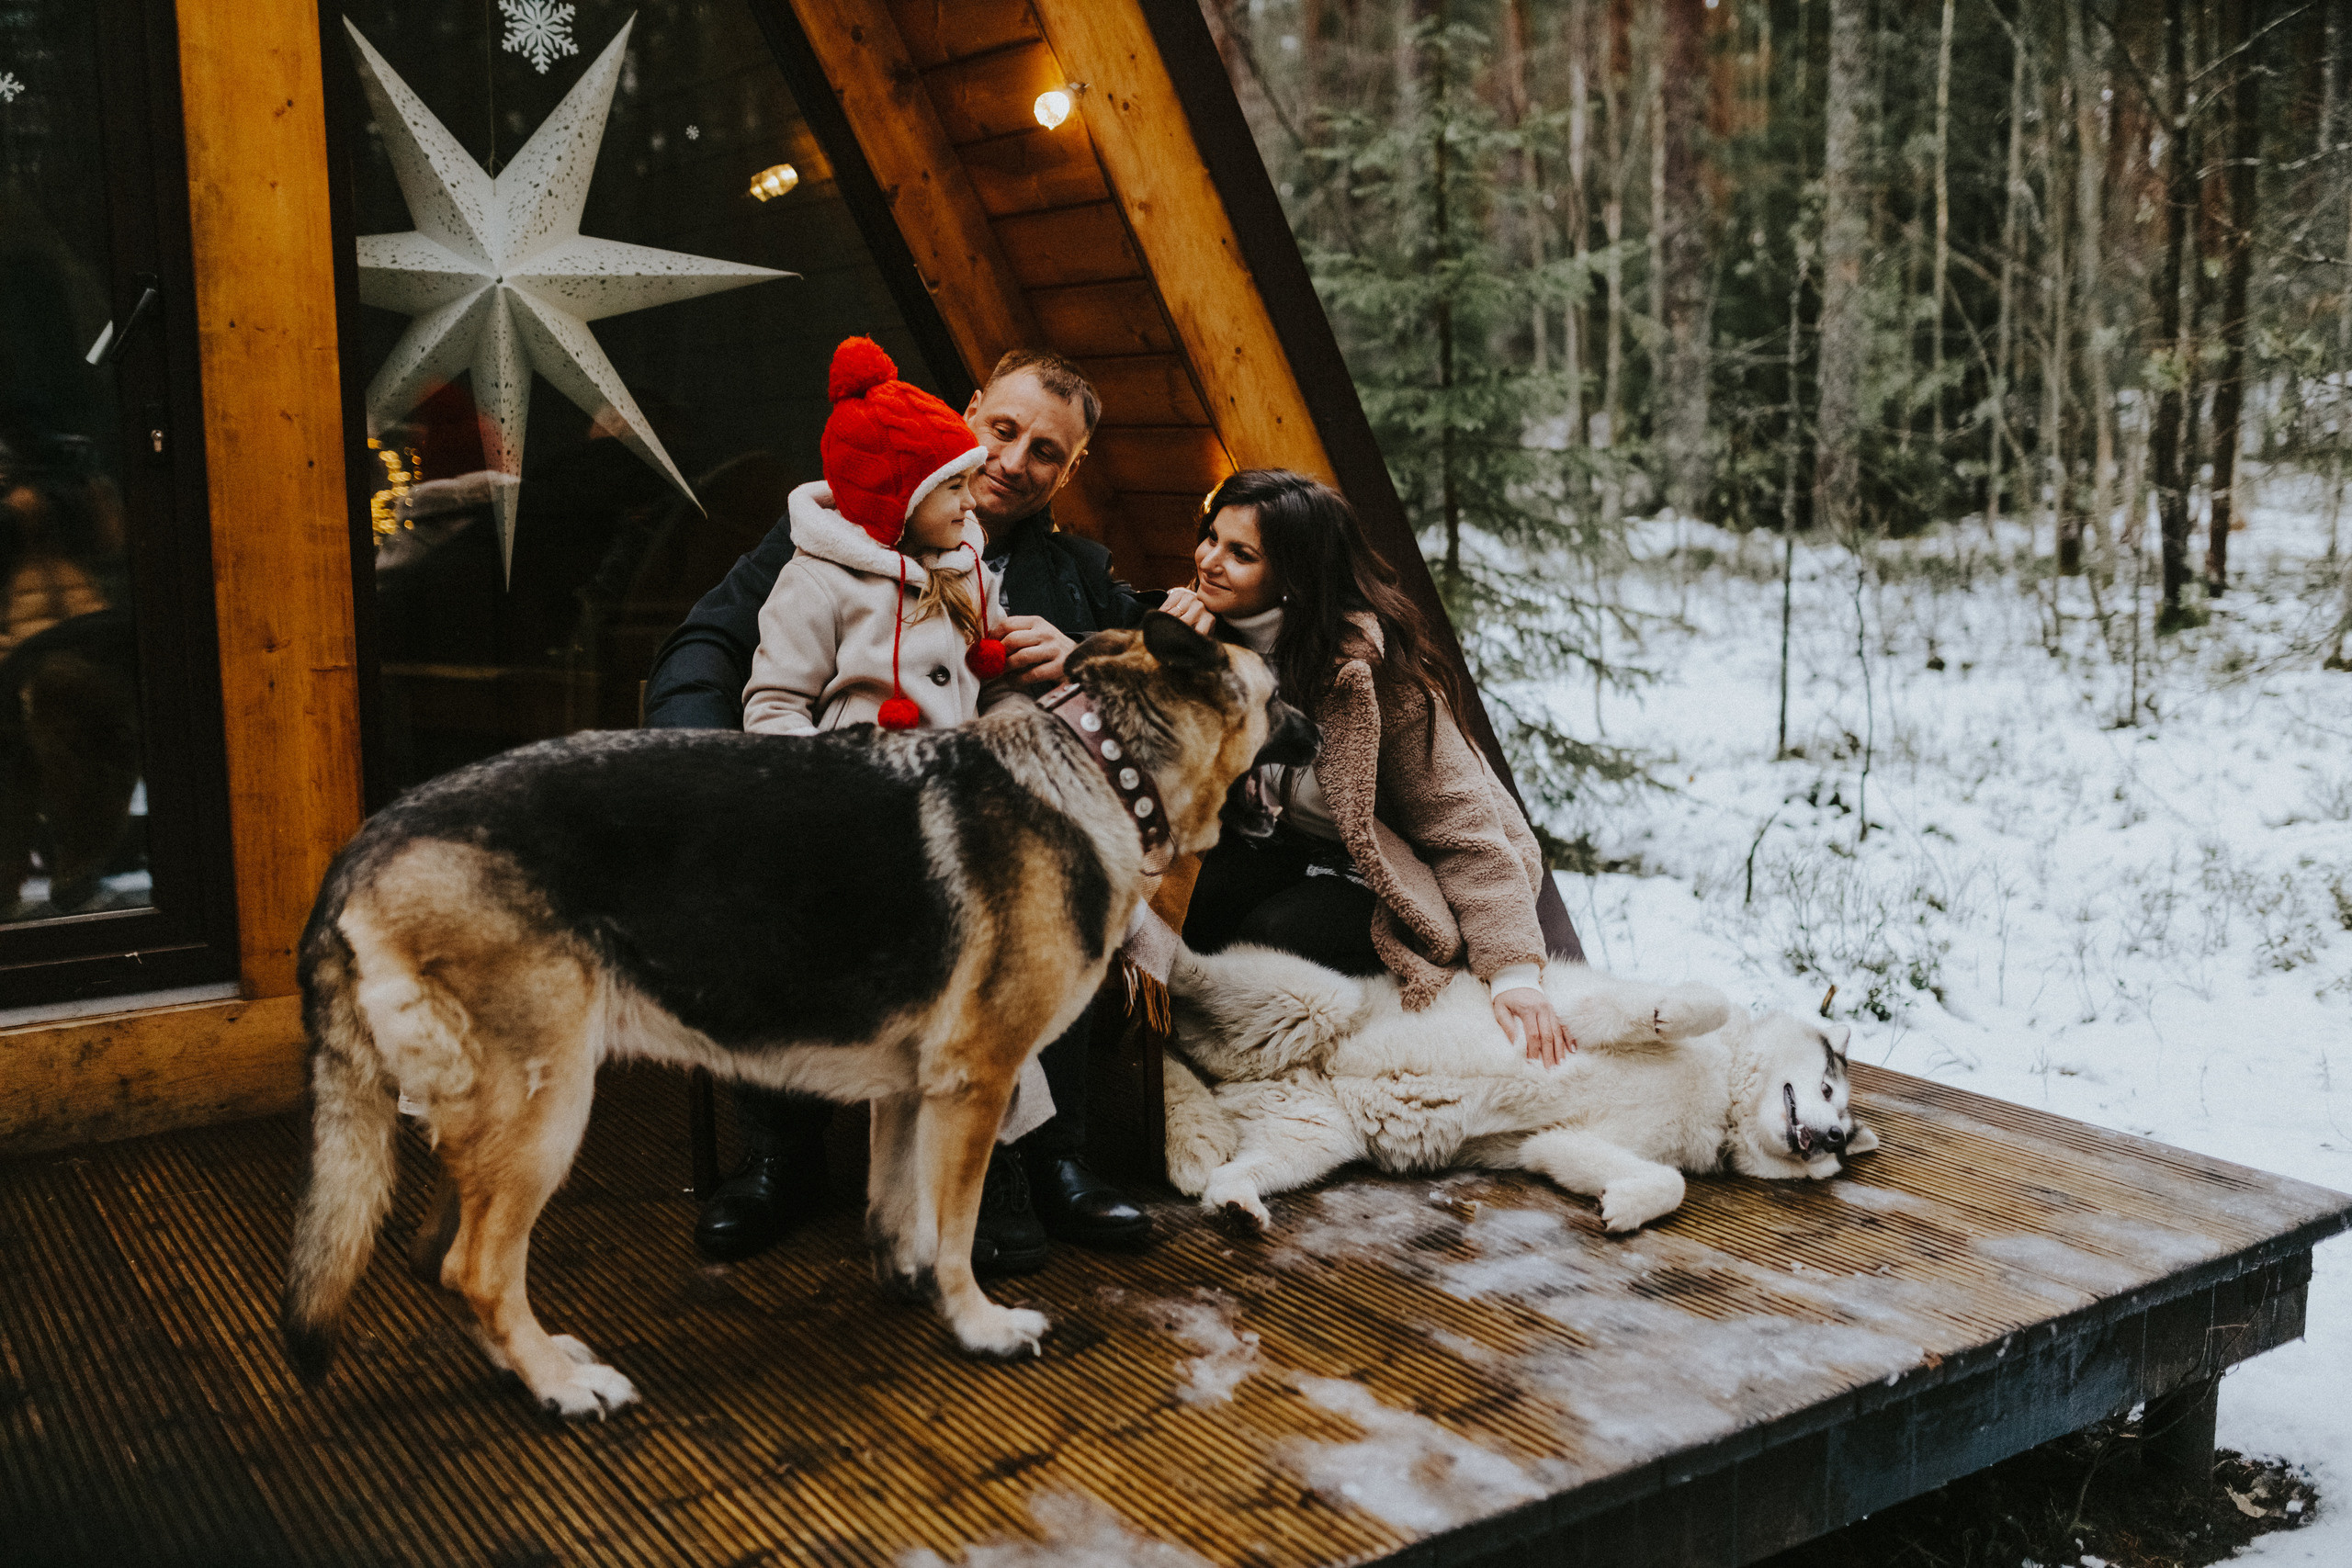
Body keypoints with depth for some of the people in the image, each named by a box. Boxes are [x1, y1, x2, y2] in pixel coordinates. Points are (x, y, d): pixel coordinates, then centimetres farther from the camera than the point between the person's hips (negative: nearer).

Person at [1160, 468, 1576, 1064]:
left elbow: (1461, 821, -25)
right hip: (1300, 844, 6)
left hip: (1406, 874, -6)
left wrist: (1516, 971, -30)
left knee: (1274, 937, -30)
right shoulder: (1217, 631, -8)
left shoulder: (1365, 663, -28)